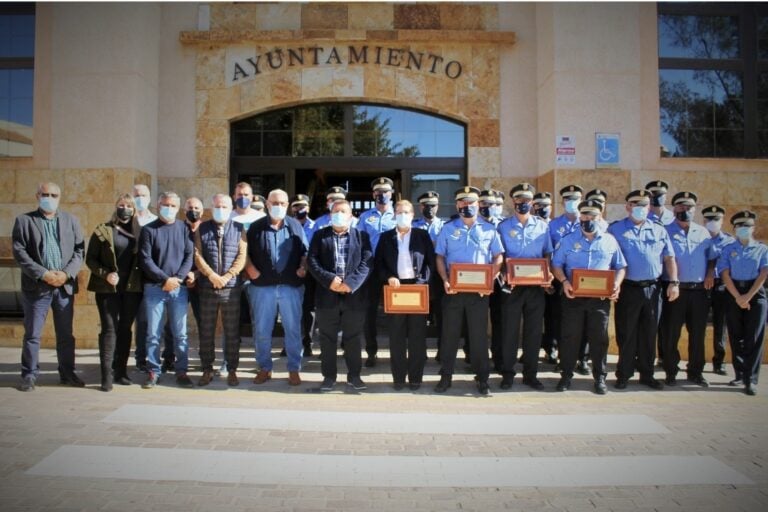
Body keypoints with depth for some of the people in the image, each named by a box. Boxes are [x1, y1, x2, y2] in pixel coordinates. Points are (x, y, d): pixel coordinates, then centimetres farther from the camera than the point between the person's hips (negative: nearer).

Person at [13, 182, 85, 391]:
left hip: (65, 286, 2)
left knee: (66, 334, 9)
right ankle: (29, 375, 13)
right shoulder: (24, 220, 3)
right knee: (32, 334, 3)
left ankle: (67, 373, 18)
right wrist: (43, 274, -16)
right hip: (36, 286, -2)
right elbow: (19, 253, -5)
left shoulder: (71, 221, 10)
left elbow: (79, 251, 4)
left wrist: (66, 274, -11)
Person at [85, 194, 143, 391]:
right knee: (109, 329, -5)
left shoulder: (139, 232, 6)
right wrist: (105, 274, -14)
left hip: (132, 288, 2)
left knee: (125, 329, 9)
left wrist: (139, 280, -3)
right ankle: (106, 375, -3)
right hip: (108, 288, -2)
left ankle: (121, 371, 18)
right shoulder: (103, 231, 1)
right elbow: (90, 259, 0)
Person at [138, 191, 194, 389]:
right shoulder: (148, 230, 3)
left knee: (180, 333, 3)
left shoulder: (184, 228, 8)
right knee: (153, 333, 3)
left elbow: (190, 255, 3)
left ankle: (181, 371, 11)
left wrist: (178, 278, -11)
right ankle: (153, 372, 12)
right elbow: (145, 260, -4)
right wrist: (165, 279, -12)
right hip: (154, 288, -1)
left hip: (179, 288, 1)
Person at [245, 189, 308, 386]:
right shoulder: (256, 227, 6)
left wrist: (302, 268, -7)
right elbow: (245, 251, 10)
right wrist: (250, 268, -4)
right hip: (263, 286, 0)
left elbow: (305, 252, 9)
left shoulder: (296, 226, 7)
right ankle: (264, 368, 21)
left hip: (291, 286, 0)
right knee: (261, 330, 6)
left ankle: (294, 369, 16)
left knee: (293, 329, 4)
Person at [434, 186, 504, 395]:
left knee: (479, 334, 4)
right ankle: (446, 376, 15)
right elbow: (440, 257, 6)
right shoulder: (448, 229, 6)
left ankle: (482, 378, 14)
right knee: (450, 333, 5)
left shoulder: (489, 229, 5)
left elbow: (498, 258, 7)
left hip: (479, 290, 0)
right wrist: (445, 280, -9)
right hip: (453, 289, 1)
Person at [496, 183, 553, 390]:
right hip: (512, 285, -2)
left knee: (534, 330, 7)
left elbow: (547, 254, 11)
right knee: (509, 330, 2)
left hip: (536, 285, 2)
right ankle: (507, 373, 13)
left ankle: (530, 374, 18)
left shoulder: (542, 226, 7)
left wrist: (547, 272, -7)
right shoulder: (504, 226, 3)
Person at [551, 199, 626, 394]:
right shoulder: (568, 240, 7)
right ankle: (566, 375, 13)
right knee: (570, 336, 3)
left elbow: (621, 266, 14)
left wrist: (617, 284, -5)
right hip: (574, 297, -1)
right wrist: (564, 281, -14)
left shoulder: (610, 241, 10)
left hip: (600, 298, 1)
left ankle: (600, 377, 16)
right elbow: (556, 264, 5)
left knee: (599, 337, 5)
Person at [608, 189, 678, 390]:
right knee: (626, 334, 3)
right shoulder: (615, 229, 1)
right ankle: (623, 374, 13)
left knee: (649, 333, 11)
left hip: (652, 288, 4)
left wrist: (674, 282, 1)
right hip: (627, 289, -3)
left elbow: (669, 258, 12)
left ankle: (646, 374, 22)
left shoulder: (659, 230, 12)